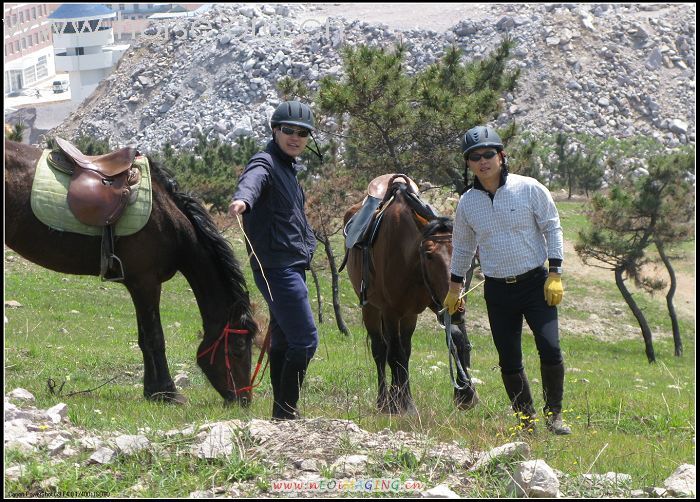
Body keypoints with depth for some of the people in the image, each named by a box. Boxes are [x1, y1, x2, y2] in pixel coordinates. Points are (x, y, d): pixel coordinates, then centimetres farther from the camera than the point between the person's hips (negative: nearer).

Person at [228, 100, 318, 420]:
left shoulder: (288, 167, 17)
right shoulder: (265, 164, -13)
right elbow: (251, 182, -39)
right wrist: (241, 199, -59)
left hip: (291, 266, 10)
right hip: (277, 266, -10)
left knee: (283, 340, 15)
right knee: (305, 340, -12)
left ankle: (282, 412, 23)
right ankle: (285, 411, -8)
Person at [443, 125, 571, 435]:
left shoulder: (529, 188, -5)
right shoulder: (467, 203, 4)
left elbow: (552, 229, 0)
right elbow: (462, 247, 18)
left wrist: (555, 274, -6)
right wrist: (454, 288, 20)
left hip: (536, 284, -3)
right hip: (497, 291, 3)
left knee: (550, 350, -13)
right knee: (509, 362, 2)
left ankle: (554, 413, 5)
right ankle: (526, 420, 16)